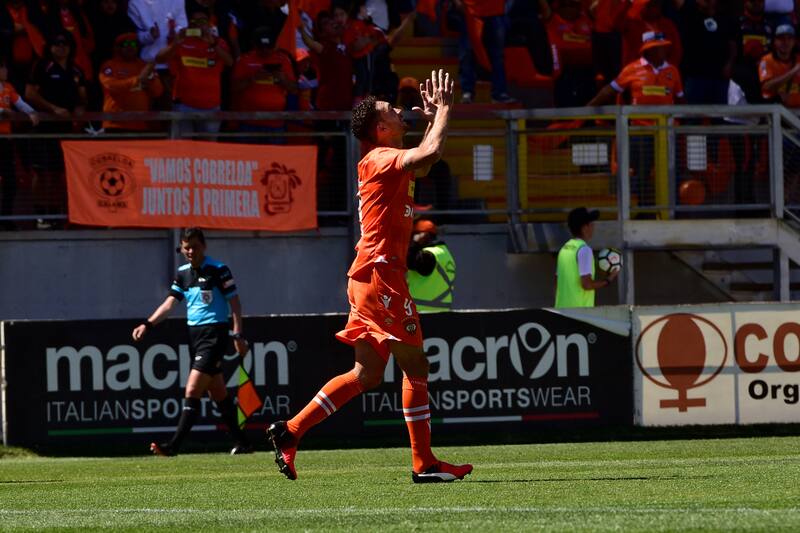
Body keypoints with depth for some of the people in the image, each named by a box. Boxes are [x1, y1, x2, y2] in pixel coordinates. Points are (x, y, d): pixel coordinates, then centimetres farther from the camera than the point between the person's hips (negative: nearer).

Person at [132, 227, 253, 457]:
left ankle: (175, 445, -17)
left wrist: (238, 335, -14)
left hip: (214, 334, -8)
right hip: (194, 333, 8)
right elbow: (170, 303, 12)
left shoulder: (218, 270, -9)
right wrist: (147, 324, -1)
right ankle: (241, 442, 20)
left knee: (192, 391, -14)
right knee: (218, 393, 12)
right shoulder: (183, 273, 11)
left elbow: (234, 302, -8)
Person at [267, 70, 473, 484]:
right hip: (380, 275, -10)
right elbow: (430, 153, -27)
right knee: (415, 366, -5)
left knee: (367, 374, 10)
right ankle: (424, 464, -3)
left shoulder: (384, 164, 18)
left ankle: (290, 431, 6)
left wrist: (432, 118, 27)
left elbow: (424, 158, 39)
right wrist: (443, 110, -13)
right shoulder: (380, 160, -11)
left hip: (372, 276, 10)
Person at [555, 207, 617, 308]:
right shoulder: (584, 250, -13)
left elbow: (558, 282, 18)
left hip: (562, 308, 8)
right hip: (580, 311, -8)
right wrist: (608, 281, -4)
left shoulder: (564, 249, 13)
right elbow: (587, 284, -18)